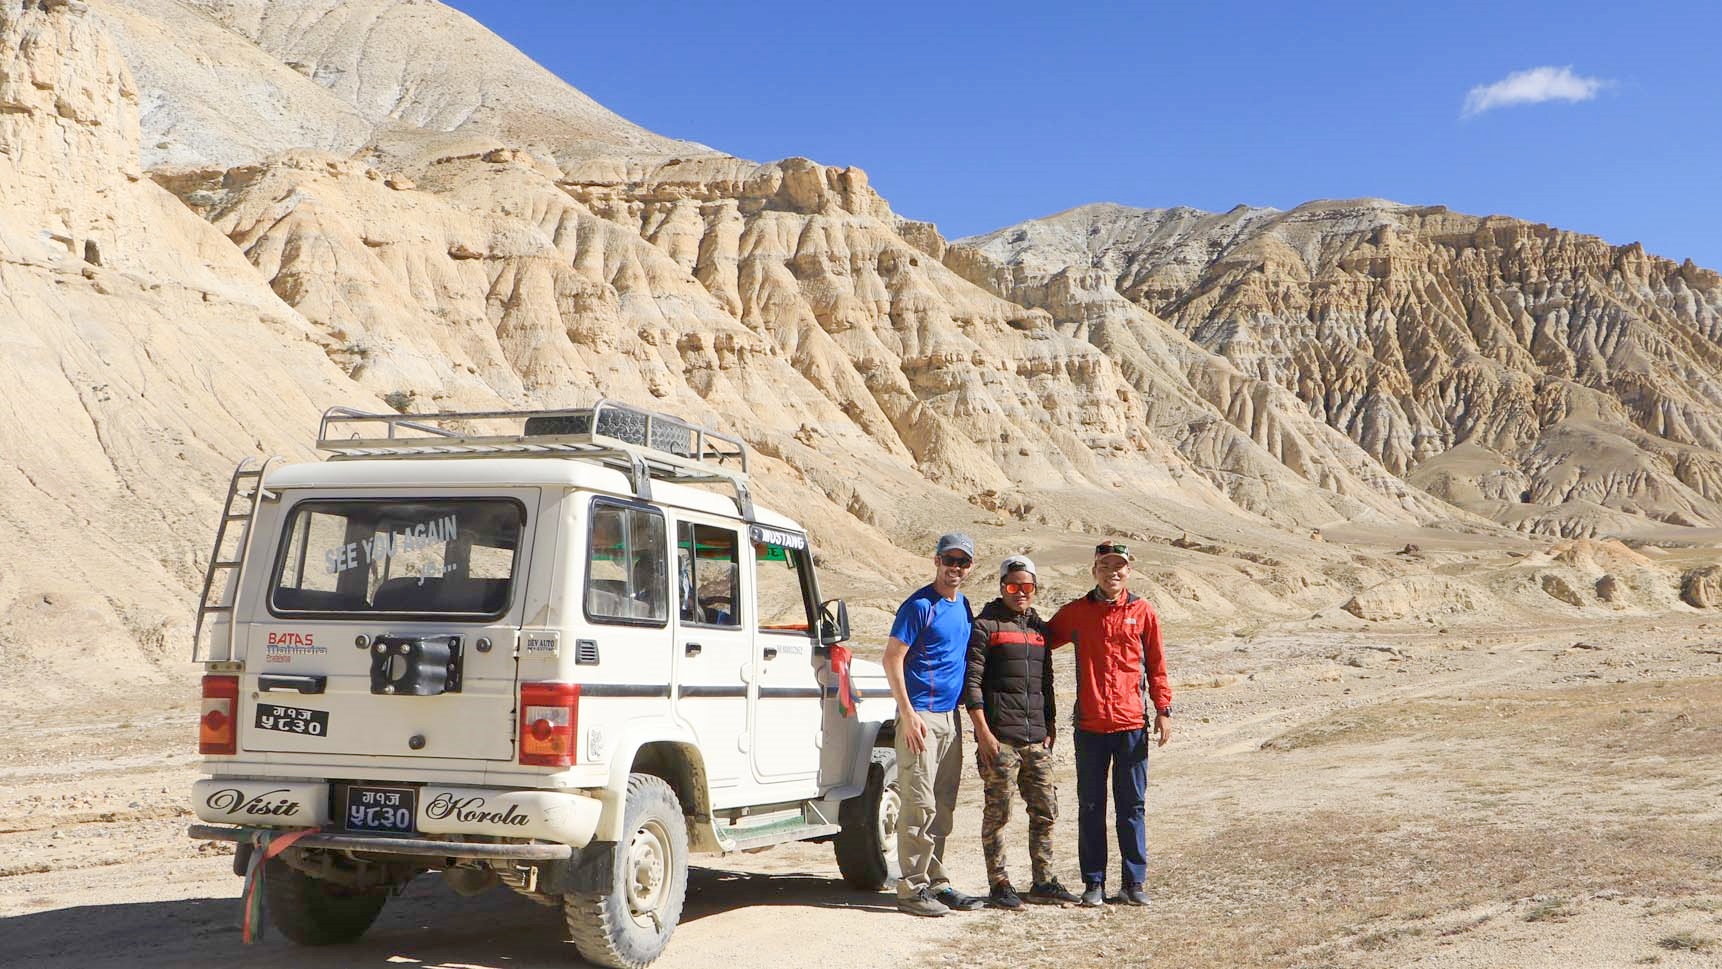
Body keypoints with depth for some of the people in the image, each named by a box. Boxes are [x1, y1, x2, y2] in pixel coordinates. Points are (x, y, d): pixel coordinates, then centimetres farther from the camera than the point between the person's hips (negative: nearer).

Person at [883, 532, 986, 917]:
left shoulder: (964, 606, 14)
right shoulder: (919, 605, -9)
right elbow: (892, 659, -12)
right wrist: (907, 713, -18)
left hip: (950, 716, 8)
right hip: (920, 714, -8)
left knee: (943, 807, 11)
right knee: (919, 805, -7)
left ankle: (936, 883, 19)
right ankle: (912, 889, -3)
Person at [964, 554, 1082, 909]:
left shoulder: (1040, 628, 18)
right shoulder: (985, 626, -2)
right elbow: (971, 681, -7)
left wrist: (1049, 726, 16)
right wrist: (983, 732, -13)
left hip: (1036, 739, 6)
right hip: (999, 738, -6)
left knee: (1045, 811, 7)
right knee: (998, 812, -2)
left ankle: (1043, 882, 17)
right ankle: (999, 884, 7)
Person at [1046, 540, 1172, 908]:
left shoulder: (1142, 612, 5)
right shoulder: (1076, 612, 6)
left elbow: (1156, 664, 7)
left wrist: (1163, 710, 2)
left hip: (1132, 724, -1)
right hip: (1089, 725, 1)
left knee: (1131, 805, 5)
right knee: (1090, 806, 6)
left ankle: (1134, 882, 13)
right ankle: (1094, 882, 14)